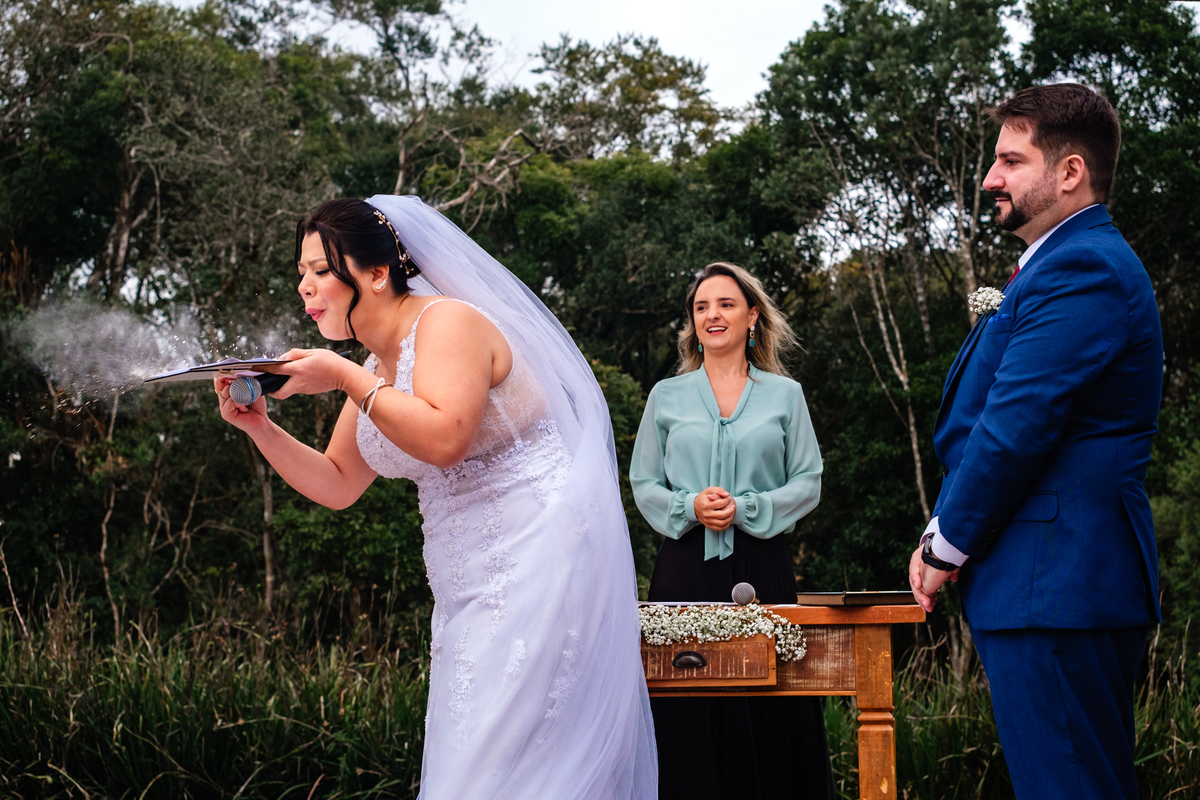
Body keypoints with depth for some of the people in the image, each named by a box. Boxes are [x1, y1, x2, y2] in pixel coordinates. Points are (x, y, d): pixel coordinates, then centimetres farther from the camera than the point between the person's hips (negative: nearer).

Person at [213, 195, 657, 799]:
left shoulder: (448, 323, -12)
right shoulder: (376, 373, 15)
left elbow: (445, 439, -27)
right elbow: (337, 485, 19)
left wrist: (345, 379, -21)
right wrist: (259, 427, 6)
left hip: (537, 554, -9)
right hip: (471, 580, 9)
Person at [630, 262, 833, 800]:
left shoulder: (784, 395, 9)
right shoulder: (667, 396, 11)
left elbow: (808, 484, 5)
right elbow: (643, 484, 10)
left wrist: (746, 508, -10)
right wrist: (690, 508, -9)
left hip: (761, 565, 0)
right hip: (686, 567, 1)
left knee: (769, 713, -3)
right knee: (690, 716, -2)